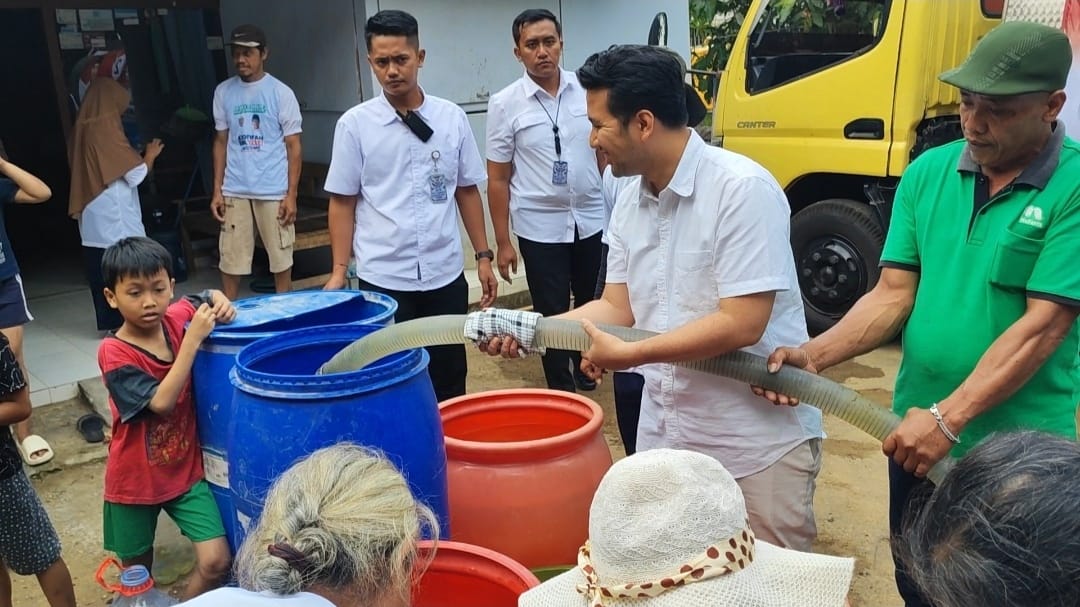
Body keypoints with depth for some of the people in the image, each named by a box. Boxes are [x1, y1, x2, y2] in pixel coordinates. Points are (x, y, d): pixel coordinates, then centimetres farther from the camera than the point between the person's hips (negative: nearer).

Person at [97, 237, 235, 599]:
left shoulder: (176, 319, -7)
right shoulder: (113, 352, -20)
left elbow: (206, 296, 14)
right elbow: (161, 402, -30)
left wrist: (220, 304, -10)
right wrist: (193, 339, -31)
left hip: (185, 471, 3)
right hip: (135, 480, -3)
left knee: (216, 562, -8)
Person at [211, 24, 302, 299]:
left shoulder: (281, 93, -2)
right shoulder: (223, 92, 7)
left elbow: (293, 146, -2)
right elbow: (221, 142, 12)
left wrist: (291, 195, -8)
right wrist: (217, 190, 6)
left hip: (273, 191, -3)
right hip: (235, 191, 3)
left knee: (281, 259, 6)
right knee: (229, 262, 5)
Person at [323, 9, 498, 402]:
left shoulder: (452, 118, 1)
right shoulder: (354, 124, -3)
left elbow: (467, 191, 8)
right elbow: (342, 202, 0)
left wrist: (483, 256, 6)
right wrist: (339, 271, -4)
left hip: (445, 274, 2)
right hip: (383, 278, -2)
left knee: (449, 381, 13)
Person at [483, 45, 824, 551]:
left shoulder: (742, 189, -19)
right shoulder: (629, 201, 5)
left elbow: (741, 324, -24)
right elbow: (618, 306, 8)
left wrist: (629, 354, -20)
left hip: (759, 444, -7)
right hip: (664, 438, 7)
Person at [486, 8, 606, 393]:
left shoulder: (587, 90, -1)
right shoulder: (504, 104, -7)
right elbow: (497, 180, -5)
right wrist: (502, 242, -6)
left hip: (592, 220, 3)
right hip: (540, 227, -3)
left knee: (592, 302, 17)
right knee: (552, 312, 7)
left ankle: (584, 364, 42)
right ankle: (562, 388, 24)